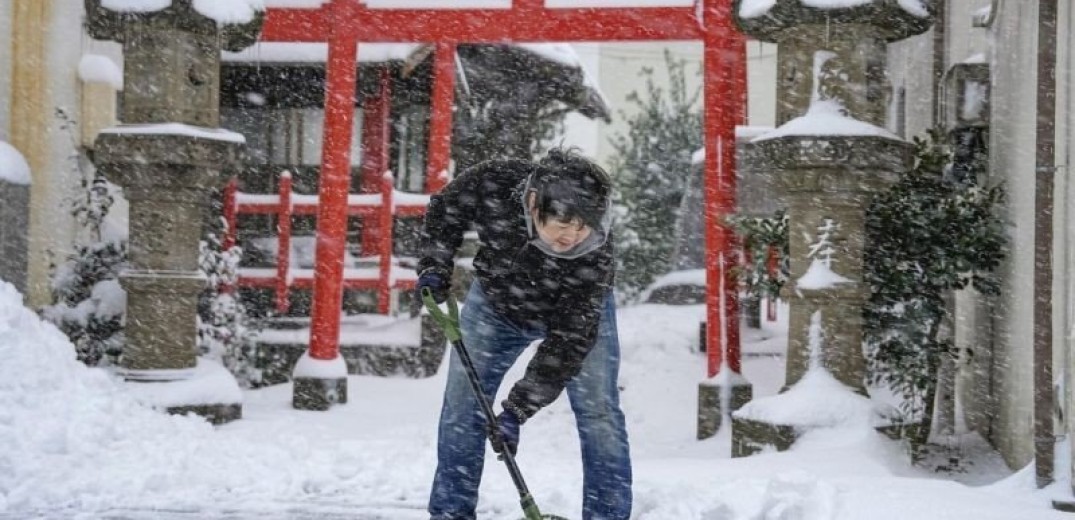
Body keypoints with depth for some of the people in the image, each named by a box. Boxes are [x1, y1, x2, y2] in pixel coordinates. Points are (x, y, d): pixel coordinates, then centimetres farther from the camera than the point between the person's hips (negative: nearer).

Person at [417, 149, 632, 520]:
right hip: (496, 302, 2)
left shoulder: (596, 255, -40)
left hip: (578, 312, -2)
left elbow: (568, 341, -35)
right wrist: (435, 266, -22)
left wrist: (518, 409, -36)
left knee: (599, 412, -10)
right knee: (461, 406, 2)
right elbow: (443, 211, -11)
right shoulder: (493, 184, -36)